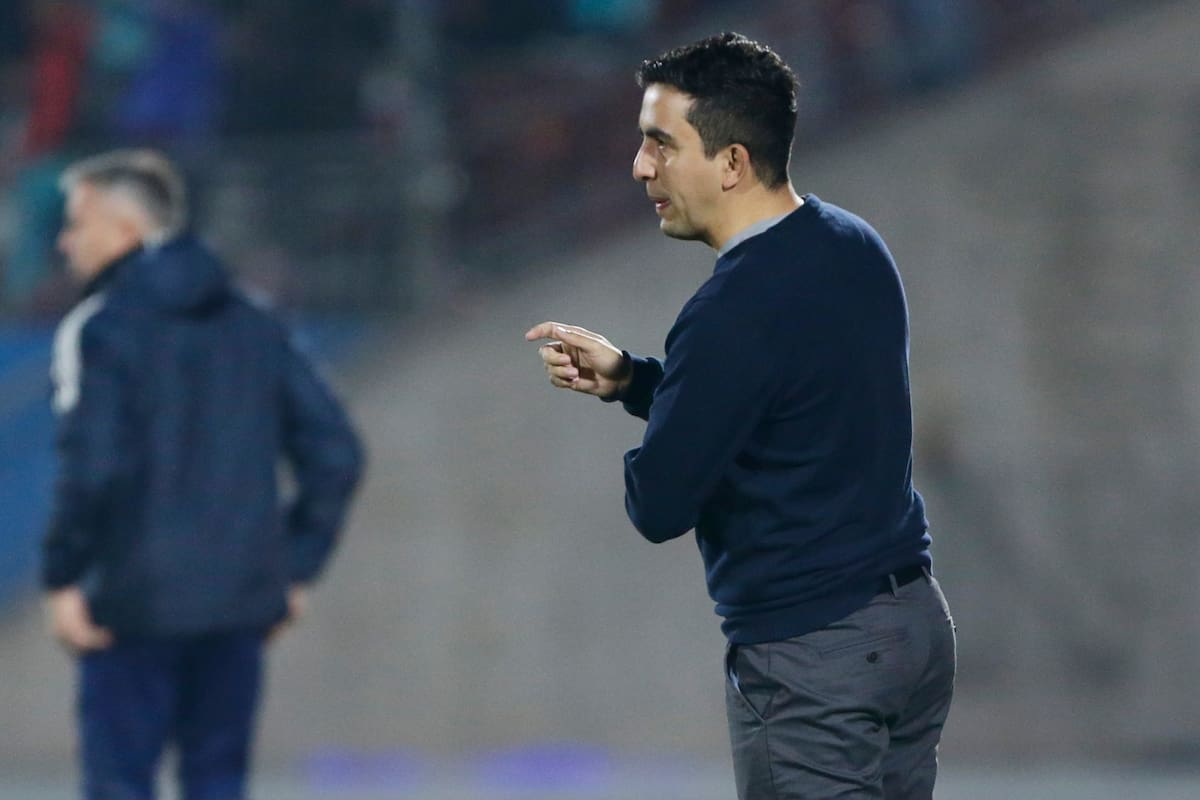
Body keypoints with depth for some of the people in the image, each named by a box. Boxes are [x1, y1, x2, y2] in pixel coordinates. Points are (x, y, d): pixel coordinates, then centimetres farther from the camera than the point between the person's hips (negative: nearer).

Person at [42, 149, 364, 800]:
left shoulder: (98, 329, -8)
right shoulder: (253, 327, 11)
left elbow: (91, 465, -20)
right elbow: (334, 455, 8)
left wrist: (62, 577, -10)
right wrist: (297, 568, 13)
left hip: (135, 604, -6)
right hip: (242, 603, 6)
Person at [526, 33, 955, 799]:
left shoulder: (736, 311, -21)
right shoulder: (856, 248, 7)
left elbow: (659, 507, -17)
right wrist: (628, 377, 7)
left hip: (810, 654, -9)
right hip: (916, 621, 9)